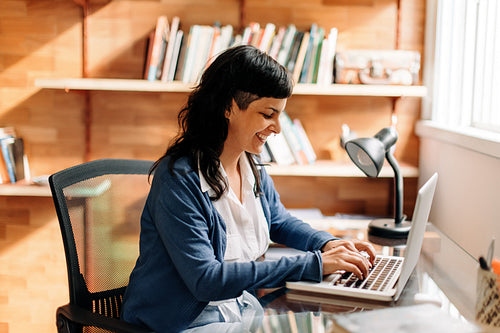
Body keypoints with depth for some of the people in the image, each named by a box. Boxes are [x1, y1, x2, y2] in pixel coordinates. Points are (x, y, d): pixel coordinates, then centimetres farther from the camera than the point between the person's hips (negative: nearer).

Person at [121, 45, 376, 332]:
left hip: (244, 309, 7)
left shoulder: (253, 169, 4)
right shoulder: (179, 180, -20)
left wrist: (328, 244, 1)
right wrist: (312, 265, -27)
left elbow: (279, 222, 22)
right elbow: (205, 280, -26)